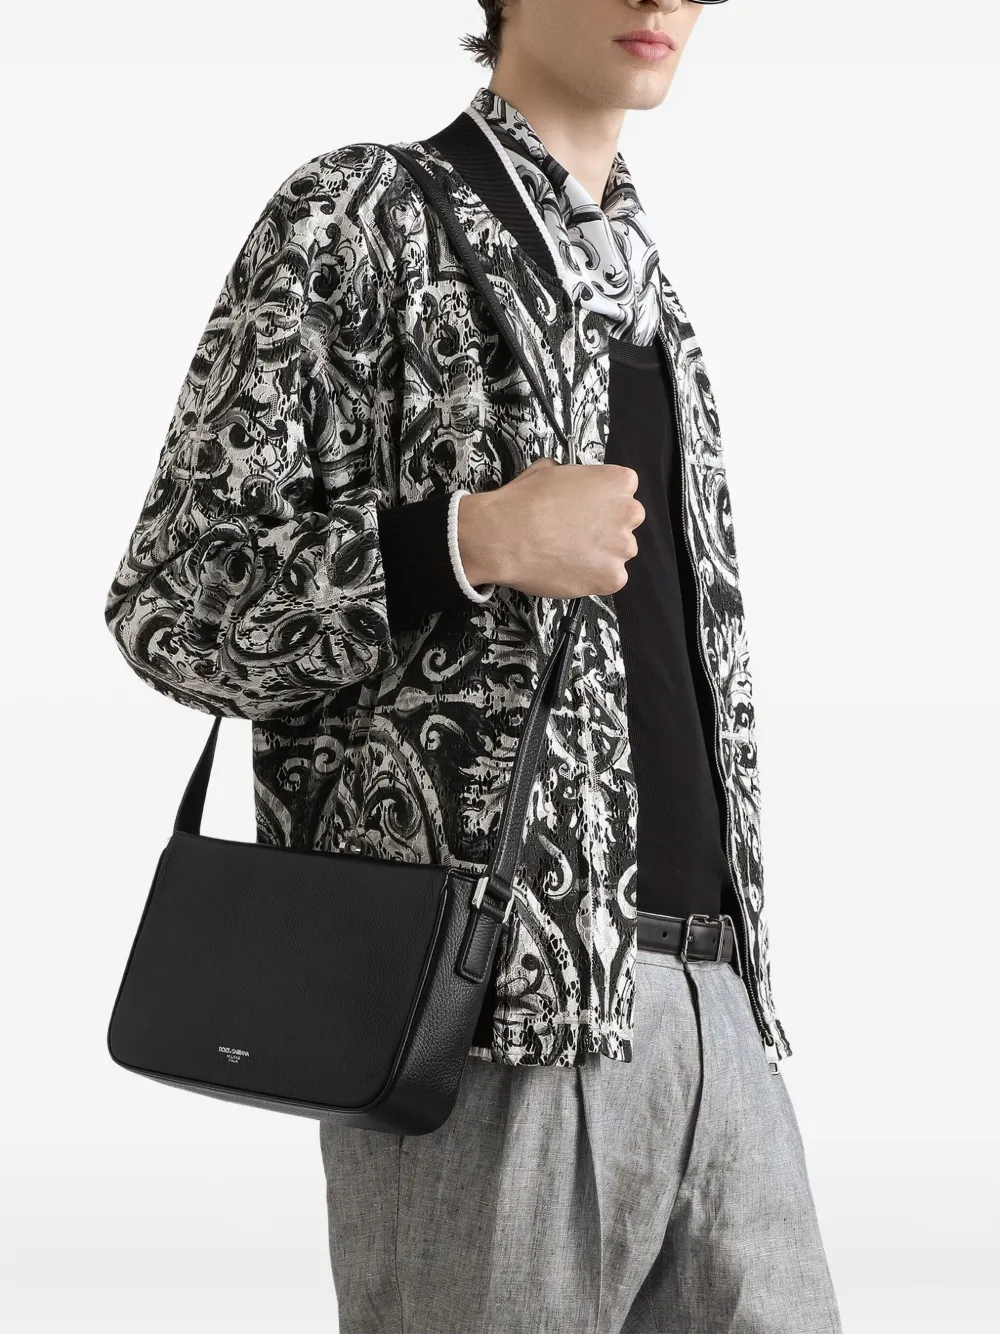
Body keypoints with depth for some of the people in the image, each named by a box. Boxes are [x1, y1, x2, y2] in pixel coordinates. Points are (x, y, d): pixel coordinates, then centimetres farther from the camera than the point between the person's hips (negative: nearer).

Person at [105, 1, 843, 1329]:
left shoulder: (642, 289, 21)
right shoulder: (357, 220, -1)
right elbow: (170, 607, -5)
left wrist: (732, 979, 18)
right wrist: (474, 537, -19)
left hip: (706, 995, 7)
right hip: (488, 995, -7)